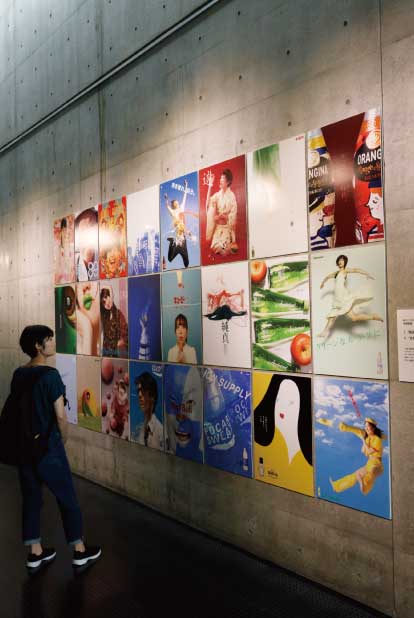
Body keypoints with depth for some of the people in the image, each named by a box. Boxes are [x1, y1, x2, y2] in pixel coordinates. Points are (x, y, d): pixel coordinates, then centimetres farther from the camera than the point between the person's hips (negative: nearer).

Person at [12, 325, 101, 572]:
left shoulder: (18, 374, 2)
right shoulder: (50, 375, -19)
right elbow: (60, 416, -18)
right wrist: (63, 440, 0)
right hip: (48, 448, -7)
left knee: (31, 498, 17)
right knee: (67, 498, 8)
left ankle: (35, 553, 28)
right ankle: (80, 551, 20)